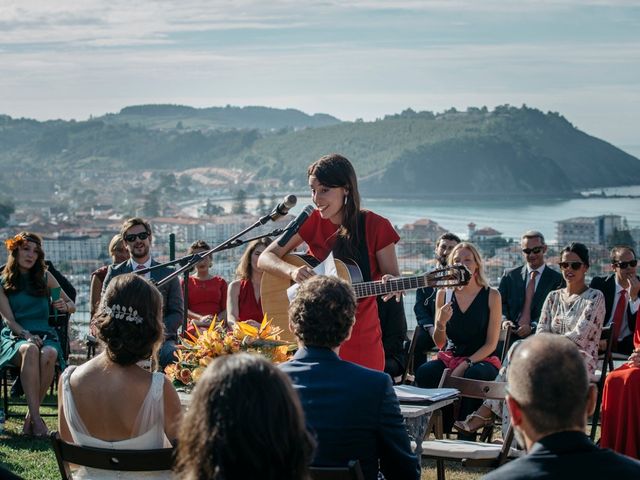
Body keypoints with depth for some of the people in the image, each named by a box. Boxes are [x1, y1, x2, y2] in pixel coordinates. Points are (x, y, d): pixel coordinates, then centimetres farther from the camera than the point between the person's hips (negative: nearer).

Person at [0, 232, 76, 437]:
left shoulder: (45, 278, 15)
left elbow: (72, 305, 19)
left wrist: (65, 306, -5)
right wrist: (26, 335, -20)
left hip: (44, 334, 2)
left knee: (49, 354, -36)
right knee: (30, 350, -39)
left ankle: (31, 416, -26)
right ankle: (36, 418, -42)